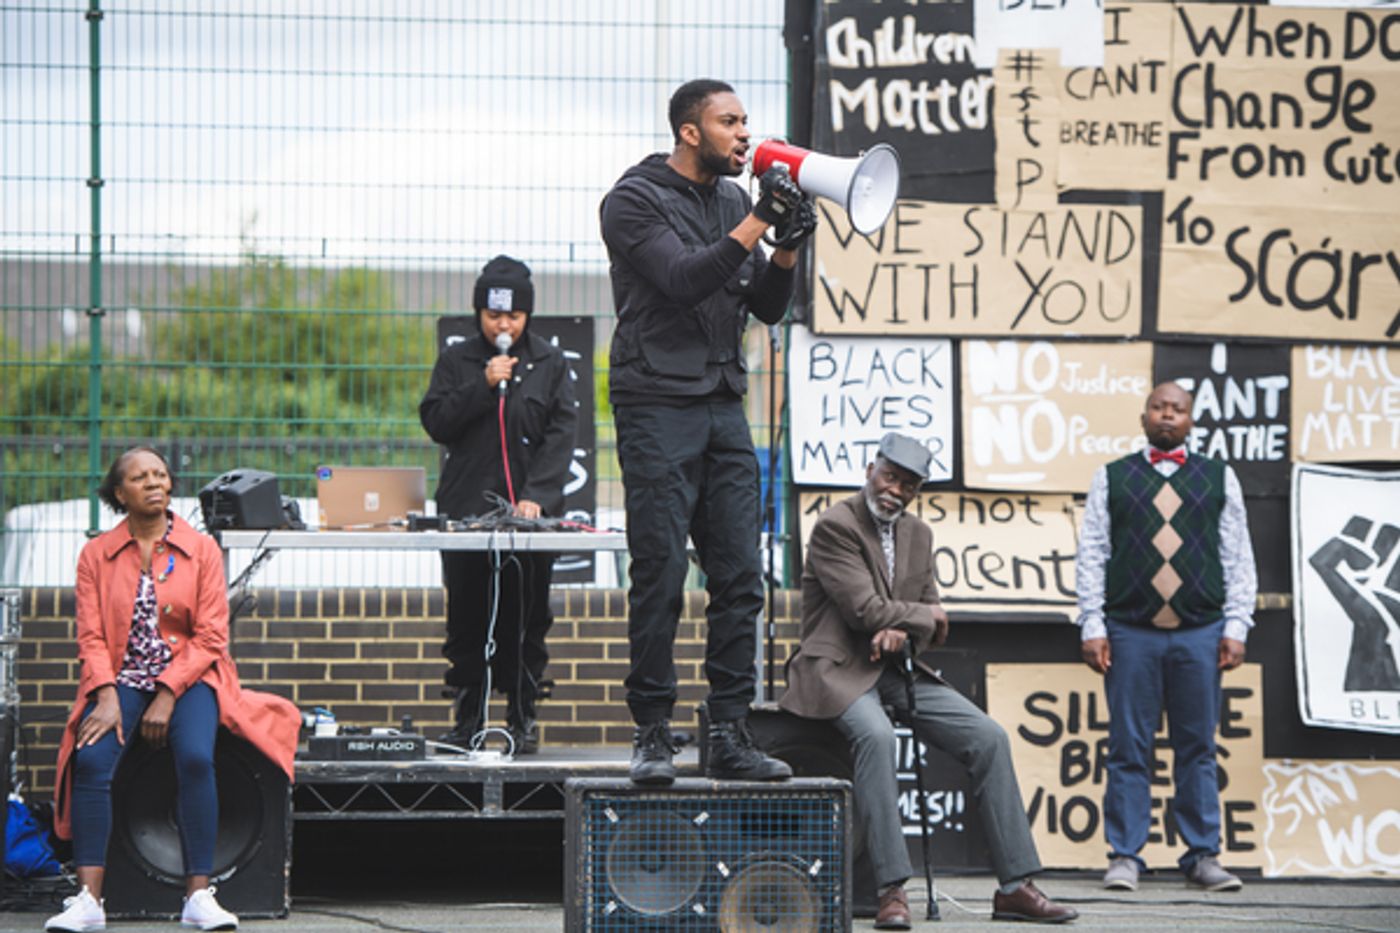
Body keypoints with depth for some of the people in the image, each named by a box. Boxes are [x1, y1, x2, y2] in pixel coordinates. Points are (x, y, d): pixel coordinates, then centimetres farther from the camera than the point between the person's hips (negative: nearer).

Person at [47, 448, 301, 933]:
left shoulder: (201, 549, 5)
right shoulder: (96, 555, 8)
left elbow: (210, 637, -1)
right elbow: (91, 638, 2)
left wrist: (167, 697, -13)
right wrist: (107, 698, -16)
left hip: (188, 676, -1)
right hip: (122, 679, 1)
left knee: (195, 757, -31)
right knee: (90, 759, -28)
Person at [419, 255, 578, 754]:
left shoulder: (549, 363, 9)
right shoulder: (456, 361, 11)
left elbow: (561, 433, 0)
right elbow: (436, 422, 2)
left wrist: (536, 496, -13)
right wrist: (483, 386, -10)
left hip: (530, 510, 0)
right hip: (467, 507, 1)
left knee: (526, 620, -1)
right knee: (468, 620, -1)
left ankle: (523, 721, 5)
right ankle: (467, 721, 5)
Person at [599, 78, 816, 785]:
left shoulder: (733, 201, 16)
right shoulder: (636, 198, -5)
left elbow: (766, 307, 12)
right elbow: (683, 279, -18)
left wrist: (786, 250, -6)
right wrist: (755, 226, -22)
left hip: (724, 408, 7)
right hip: (658, 404, -7)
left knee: (739, 579, 2)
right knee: (660, 578, -7)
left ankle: (729, 736, 5)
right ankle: (652, 736, -1)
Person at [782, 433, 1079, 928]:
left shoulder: (918, 535, 14)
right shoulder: (835, 525, -10)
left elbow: (932, 623, 12)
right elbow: (865, 610, -18)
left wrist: (903, 632, -11)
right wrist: (924, 615, -2)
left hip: (898, 668, 7)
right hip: (839, 669, -7)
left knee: (989, 737, -8)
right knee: (876, 735, -38)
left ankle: (1015, 887, -5)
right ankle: (892, 891, -37)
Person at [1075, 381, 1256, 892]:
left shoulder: (1219, 479, 13)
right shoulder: (1111, 478, 11)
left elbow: (1238, 558, 11)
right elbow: (1091, 556, 7)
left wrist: (1235, 627, 2)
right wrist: (1092, 627, -1)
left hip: (1200, 632, 1)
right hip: (1130, 633, -1)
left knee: (1198, 749, 4)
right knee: (1129, 749, 0)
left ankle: (1203, 855, 9)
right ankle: (1124, 856, 4)